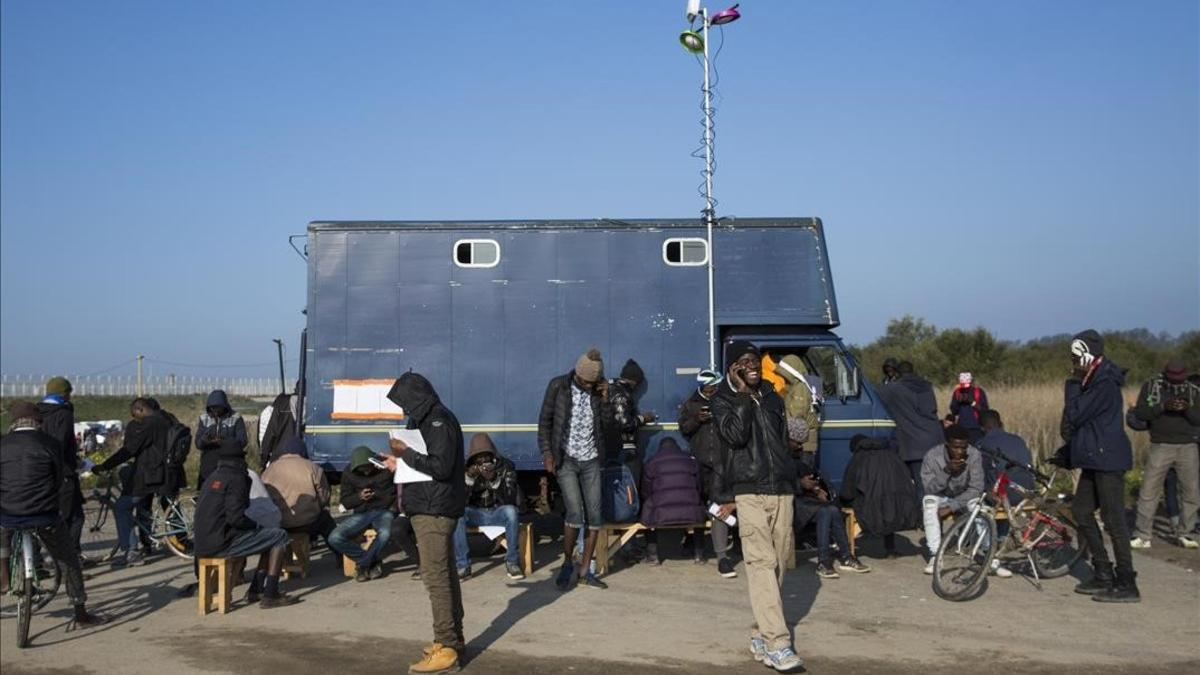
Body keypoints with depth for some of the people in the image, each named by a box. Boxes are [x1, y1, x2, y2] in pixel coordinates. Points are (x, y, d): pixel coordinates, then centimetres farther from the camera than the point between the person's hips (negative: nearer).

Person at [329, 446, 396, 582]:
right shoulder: (349, 473, 2)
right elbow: (345, 502, 6)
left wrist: (394, 507, -10)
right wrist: (359, 497, -15)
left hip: (384, 511, -3)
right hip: (361, 513, 3)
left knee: (385, 533, -39)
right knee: (334, 538, -21)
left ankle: (363, 565, -8)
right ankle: (372, 562, -5)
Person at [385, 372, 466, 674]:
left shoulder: (439, 421, -14)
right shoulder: (429, 420, 17)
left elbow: (441, 467, -22)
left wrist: (406, 453, -15)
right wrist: (401, 462, 7)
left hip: (434, 510, -10)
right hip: (433, 508, 10)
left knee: (435, 577, -10)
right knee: (446, 574, 14)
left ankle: (446, 649, -8)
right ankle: (453, 639, 21)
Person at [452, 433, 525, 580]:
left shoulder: (505, 466, -7)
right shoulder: (466, 469, -4)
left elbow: (509, 499, -17)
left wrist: (495, 481, -33)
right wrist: (469, 479, -25)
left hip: (499, 512, -1)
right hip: (476, 514, 1)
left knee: (511, 511, -35)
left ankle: (512, 562, -18)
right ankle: (462, 566, -23)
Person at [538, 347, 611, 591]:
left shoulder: (599, 389, 4)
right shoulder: (558, 386, -5)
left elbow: (607, 424, 3)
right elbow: (544, 421, 0)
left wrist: (605, 398, -9)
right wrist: (546, 452, -9)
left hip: (591, 460, 4)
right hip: (566, 459, -3)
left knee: (594, 516, 0)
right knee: (575, 512, -15)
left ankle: (584, 571, 11)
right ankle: (567, 564, 4)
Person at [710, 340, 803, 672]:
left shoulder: (772, 397, 16)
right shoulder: (723, 400, 1)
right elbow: (736, 435, -16)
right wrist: (743, 394, -11)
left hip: (781, 491, 5)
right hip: (750, 492, -5)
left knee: (777, 564, 3)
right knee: (762, 563, -14)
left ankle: (760, 634, 13)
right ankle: (777, 644, -18)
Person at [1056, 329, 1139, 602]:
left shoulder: (1105, 384, -18)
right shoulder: (1093, 382, 15)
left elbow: (1075, 416, -21)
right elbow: (1083, 421, 20)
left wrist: (1072, 386, -8)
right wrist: (1068, 452, 18)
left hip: (1108, 460, -11)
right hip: (1094, 459, 11)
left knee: (1113, 519, -7)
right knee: (1081, 511, 13)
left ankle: (1127, 586, -2)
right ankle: (1103, 576, 20)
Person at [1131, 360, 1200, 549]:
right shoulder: (1150, 387, 0)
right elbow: (1139, 413, -9)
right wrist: (1163, 406, -23)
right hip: (1161, 447, -2)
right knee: (1148, 492, -5)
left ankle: (1184, 533, 19)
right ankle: (1142, 536, 0)